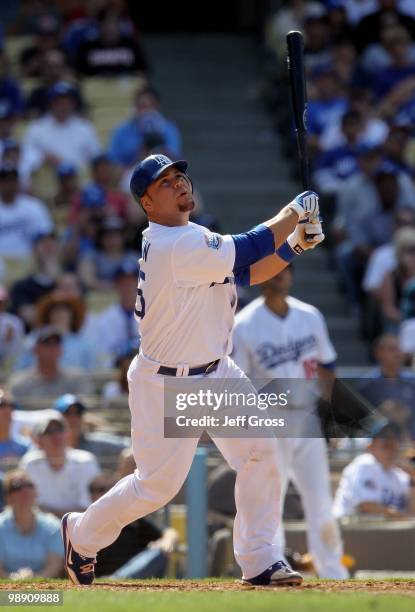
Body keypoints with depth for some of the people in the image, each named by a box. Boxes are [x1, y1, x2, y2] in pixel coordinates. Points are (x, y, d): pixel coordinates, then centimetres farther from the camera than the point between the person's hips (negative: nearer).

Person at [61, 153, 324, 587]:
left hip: (217, 373, 9)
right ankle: (81, 533, 25)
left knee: (259, 453, -2)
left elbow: (245, 274, 10)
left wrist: (293, 245, -3)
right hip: (166, 385, -9)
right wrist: (295, 210, -15)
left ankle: (257, 560, 5)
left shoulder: (188, 239, 5)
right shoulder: (175, 247, -26)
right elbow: (247, 250, -28)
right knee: (158, 483, 0)